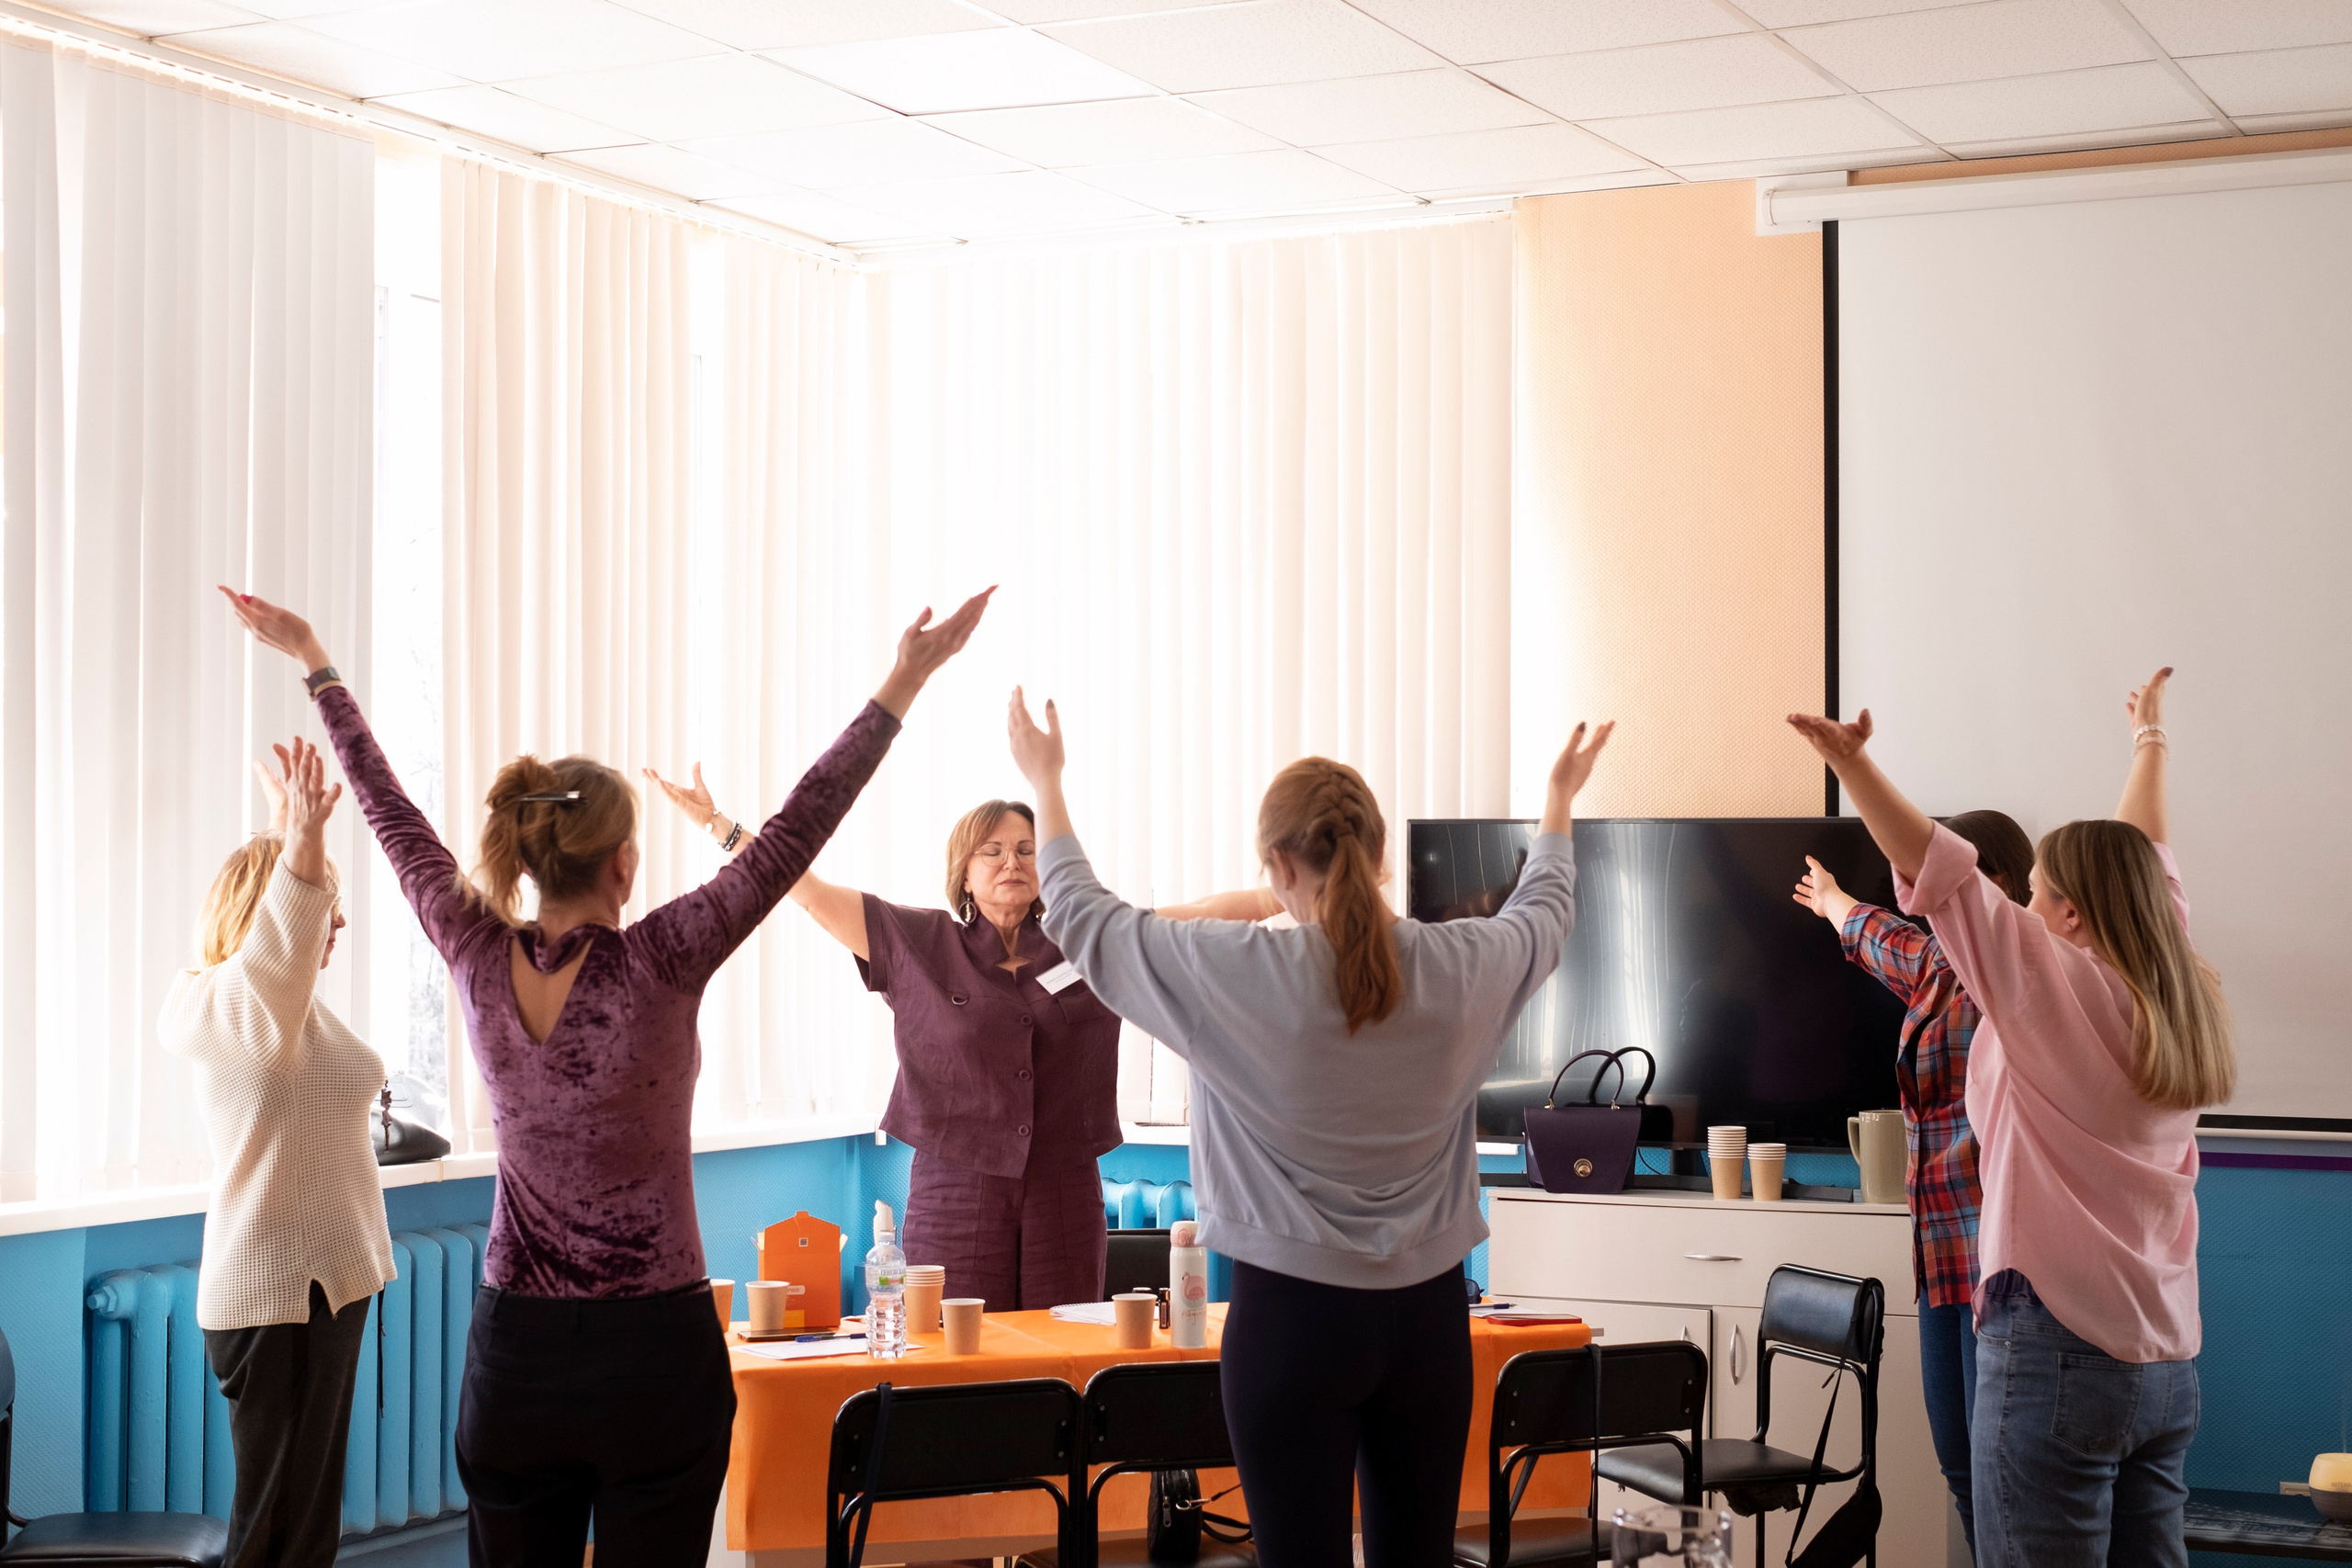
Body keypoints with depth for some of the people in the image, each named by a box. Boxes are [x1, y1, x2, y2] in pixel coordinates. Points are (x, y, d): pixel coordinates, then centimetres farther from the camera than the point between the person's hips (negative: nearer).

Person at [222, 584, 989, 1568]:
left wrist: (315, 664, 19)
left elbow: (395, 822, 7)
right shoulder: (657, 967, -15)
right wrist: (903, 685, -13)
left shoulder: (481, 961, -4)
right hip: (654, 1357, -4)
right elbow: (796, 833, -16)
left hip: (514, 1353, 4)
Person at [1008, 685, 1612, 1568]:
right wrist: (1560, 798, 40)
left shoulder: (1236, 972, -12)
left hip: (1294, 1314, -3)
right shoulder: (1464, 965, -4)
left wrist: (1045, 783, 19)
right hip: (1428, 1313, 3)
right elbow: (1544, 910, 21)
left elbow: (1084, 921, 4)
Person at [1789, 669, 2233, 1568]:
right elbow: (2142, 861, 24)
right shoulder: (2177, 997, 9)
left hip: (2057, 1350, -8)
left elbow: (1939, 872, -17)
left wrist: (1850, 761, -20)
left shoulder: (2053, 984, -10)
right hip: (2166, 1360, 8)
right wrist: (2149, 743, 41)